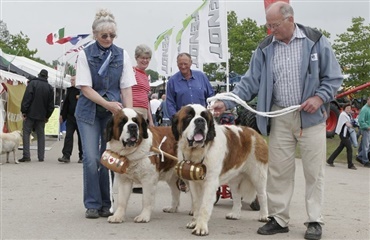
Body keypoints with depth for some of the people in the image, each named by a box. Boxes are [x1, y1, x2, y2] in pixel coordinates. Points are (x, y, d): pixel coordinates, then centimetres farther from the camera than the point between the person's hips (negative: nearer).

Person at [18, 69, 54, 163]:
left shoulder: (32, 83, -3)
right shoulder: (50, 88, 7)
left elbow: (27, 98, -11)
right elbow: (51, 104, 9)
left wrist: (24, 111, -8)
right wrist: (47, 116, 16)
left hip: (30, 114, -3)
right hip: (42, 115, 3)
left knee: (26, 133, 1)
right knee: (41, 135, 10)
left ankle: (26, 155, -6)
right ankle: (41, 157, 9)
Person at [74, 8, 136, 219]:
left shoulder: (122, 55, 1)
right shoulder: (85, 54, -4)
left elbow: (126, 87, 0)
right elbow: (85, 88, -8)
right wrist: (108, 104, -19)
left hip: (114, 111, 2)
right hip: (89, 112, -1)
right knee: (91, 158, -7)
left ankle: (105, 204, 14)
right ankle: (92, 205, 5)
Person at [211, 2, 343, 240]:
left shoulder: (316, 41, -3)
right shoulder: (265, 48, 3)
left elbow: (333, 76, 1)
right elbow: (250, 82, 1)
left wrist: (319, 97, -15)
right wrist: (226, 103, -11)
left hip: (311, 115, -2)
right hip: (280, 117, 3)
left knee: (314, 170, 2)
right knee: (278, 169, 5)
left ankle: (315, 220, 13)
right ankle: (279, 219, 16)